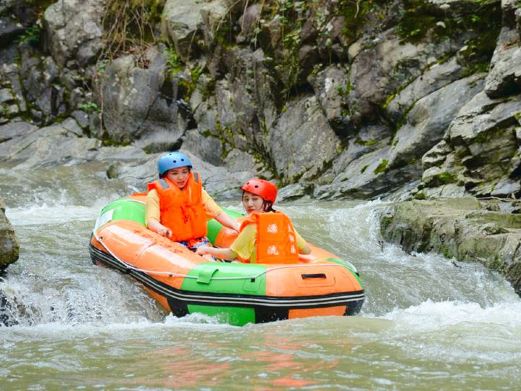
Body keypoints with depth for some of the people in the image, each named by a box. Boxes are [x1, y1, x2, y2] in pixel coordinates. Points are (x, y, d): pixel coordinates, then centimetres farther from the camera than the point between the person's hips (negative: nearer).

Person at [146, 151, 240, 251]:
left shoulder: (197, 190, 15)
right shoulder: (156, 194, 3)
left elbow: (217, 212, 11)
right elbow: (151, 220, -10)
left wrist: (236, 225, -6)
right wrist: (160, 229, -35)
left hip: (198, 241, 3)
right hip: (172, 243, -3)